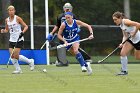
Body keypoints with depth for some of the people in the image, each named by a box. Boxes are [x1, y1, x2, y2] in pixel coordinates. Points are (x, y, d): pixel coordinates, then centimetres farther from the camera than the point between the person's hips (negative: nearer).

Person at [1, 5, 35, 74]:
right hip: (12, 40, 5)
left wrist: (22, 32, -23)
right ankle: (18, 69, 9)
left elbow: (26, 26, -6)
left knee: (16, 56, -11)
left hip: (19, 40, -5)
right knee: (12, 56, -5)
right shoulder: (7, 20, 6)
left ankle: (30, 61, 10)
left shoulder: (17, 18, -8)